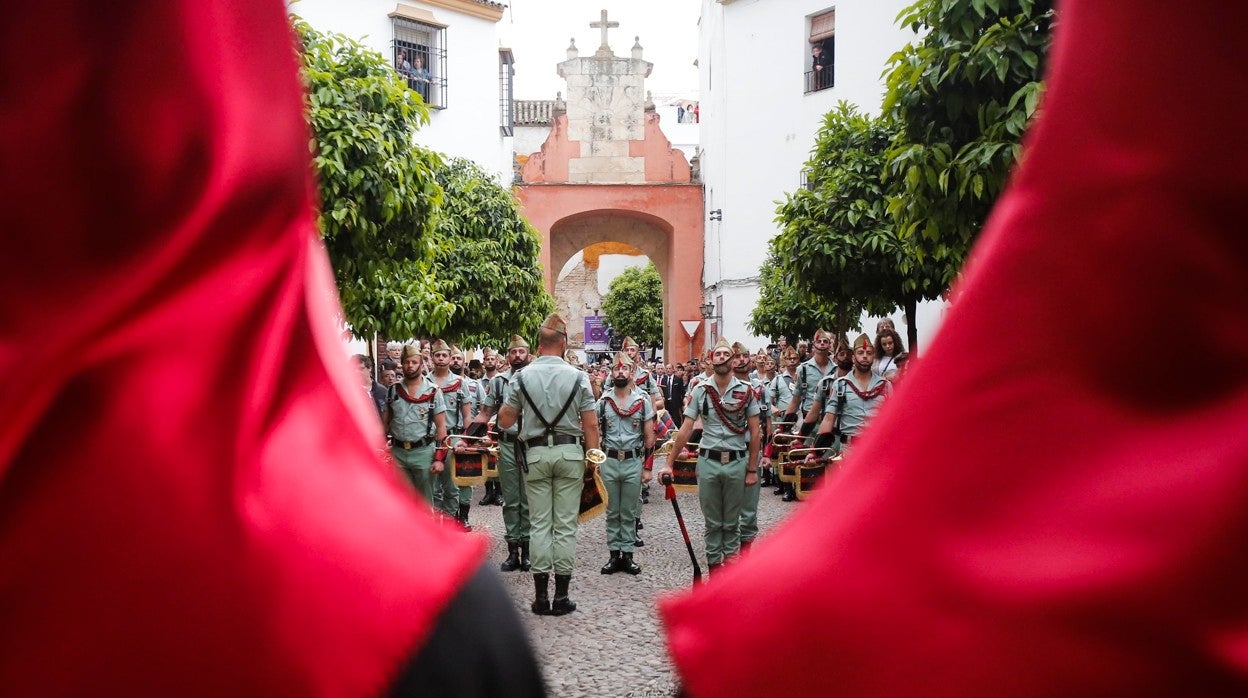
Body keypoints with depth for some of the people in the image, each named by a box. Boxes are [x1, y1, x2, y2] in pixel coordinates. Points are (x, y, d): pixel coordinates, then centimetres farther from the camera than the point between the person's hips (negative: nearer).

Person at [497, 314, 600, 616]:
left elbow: (504, 421, 3)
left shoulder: (524, 377, -2)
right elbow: (590, 425, -6)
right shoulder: (577, 377, -4)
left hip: (536, 453, 1)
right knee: (565, 525, 3)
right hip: (570, 453, -1)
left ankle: (541, 595, 6)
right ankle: (561, 596, 5)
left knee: (540, 524, 5)